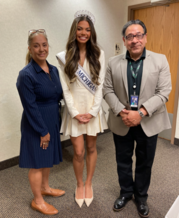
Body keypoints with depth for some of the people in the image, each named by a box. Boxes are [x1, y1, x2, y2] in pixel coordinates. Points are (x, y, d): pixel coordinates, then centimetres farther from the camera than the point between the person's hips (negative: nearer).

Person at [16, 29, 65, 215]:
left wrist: (55, 124, 8)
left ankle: (45, 188, 46)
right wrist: (43, 131, -15)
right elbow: (30, 107, -18)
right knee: (37, 162, 9)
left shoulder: (54, 70, 3)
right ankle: (37, 201, 30)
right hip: (36, 125, -7)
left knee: (48, 158, 22)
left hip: (52, 122, 7)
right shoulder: (26, 75, -18)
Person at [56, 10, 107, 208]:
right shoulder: (64, 57, -2)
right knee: (78, 152, 4)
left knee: (91, 148, 13)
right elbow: (65, 88, -4)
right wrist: (75, 113, -10)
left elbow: (100, 85, -3)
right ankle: (79, 185, 31)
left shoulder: (98, 54, 0)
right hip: (74, 110, -1)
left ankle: (88, 184, 35)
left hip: (93, 109, 1)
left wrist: (92, 111, -10)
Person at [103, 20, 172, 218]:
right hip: (121, 123, 1)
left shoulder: (160, 60, -4)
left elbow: (163, 92, -10)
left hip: (148, 123, -1)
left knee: (144, 163, 15)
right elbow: (108, 90, -2)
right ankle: (126, 192, 42)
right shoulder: (113, 63, 1)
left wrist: (141, 113, -20)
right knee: (123, 161, 17)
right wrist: (122, 112, -16)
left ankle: (141, 196, 40)